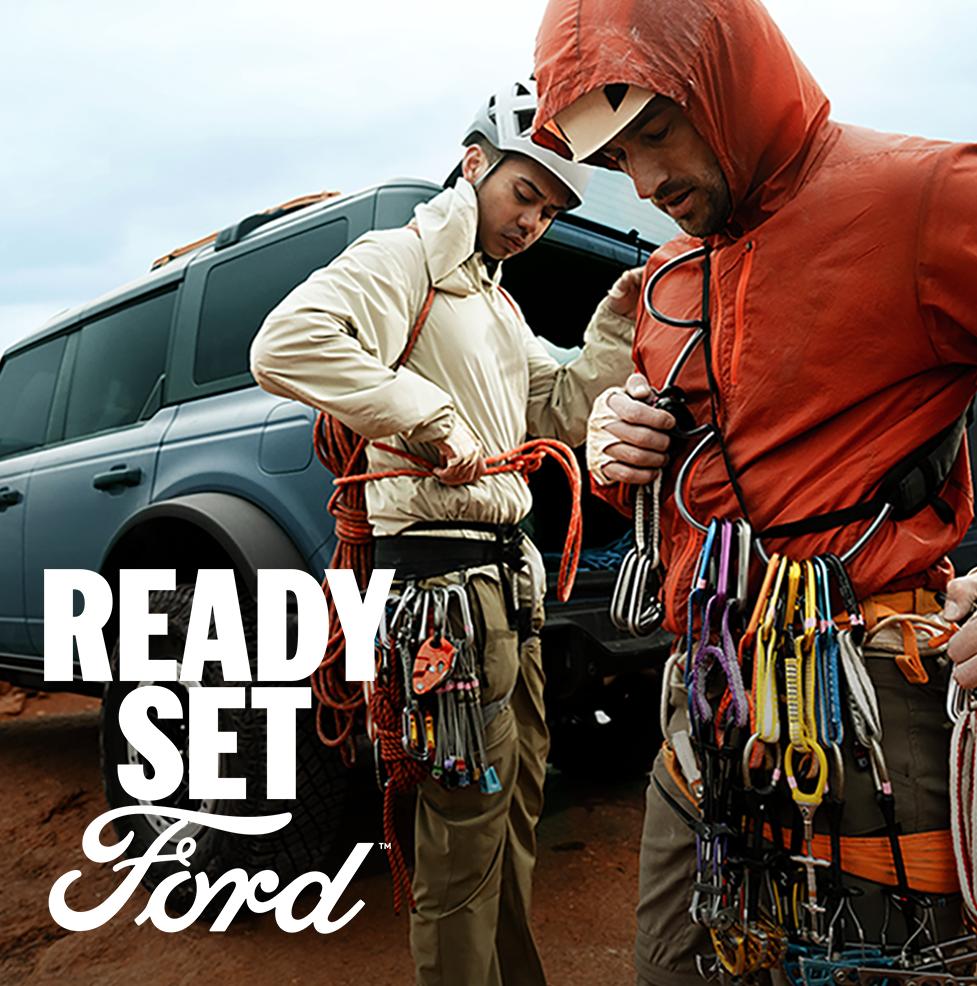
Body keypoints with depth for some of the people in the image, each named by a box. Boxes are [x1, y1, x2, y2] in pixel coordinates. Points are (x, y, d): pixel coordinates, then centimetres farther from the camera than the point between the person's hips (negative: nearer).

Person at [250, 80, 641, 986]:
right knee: (467, 823, -1)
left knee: (518, 798, 21)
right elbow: (286, 345, -25)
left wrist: (613, 329, 5)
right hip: (443, 568, -10)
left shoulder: (497, 305, 21)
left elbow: (560, 416, 17)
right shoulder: (406, 259, -7)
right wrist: (428, 418, -25)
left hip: (508, 571, 10)